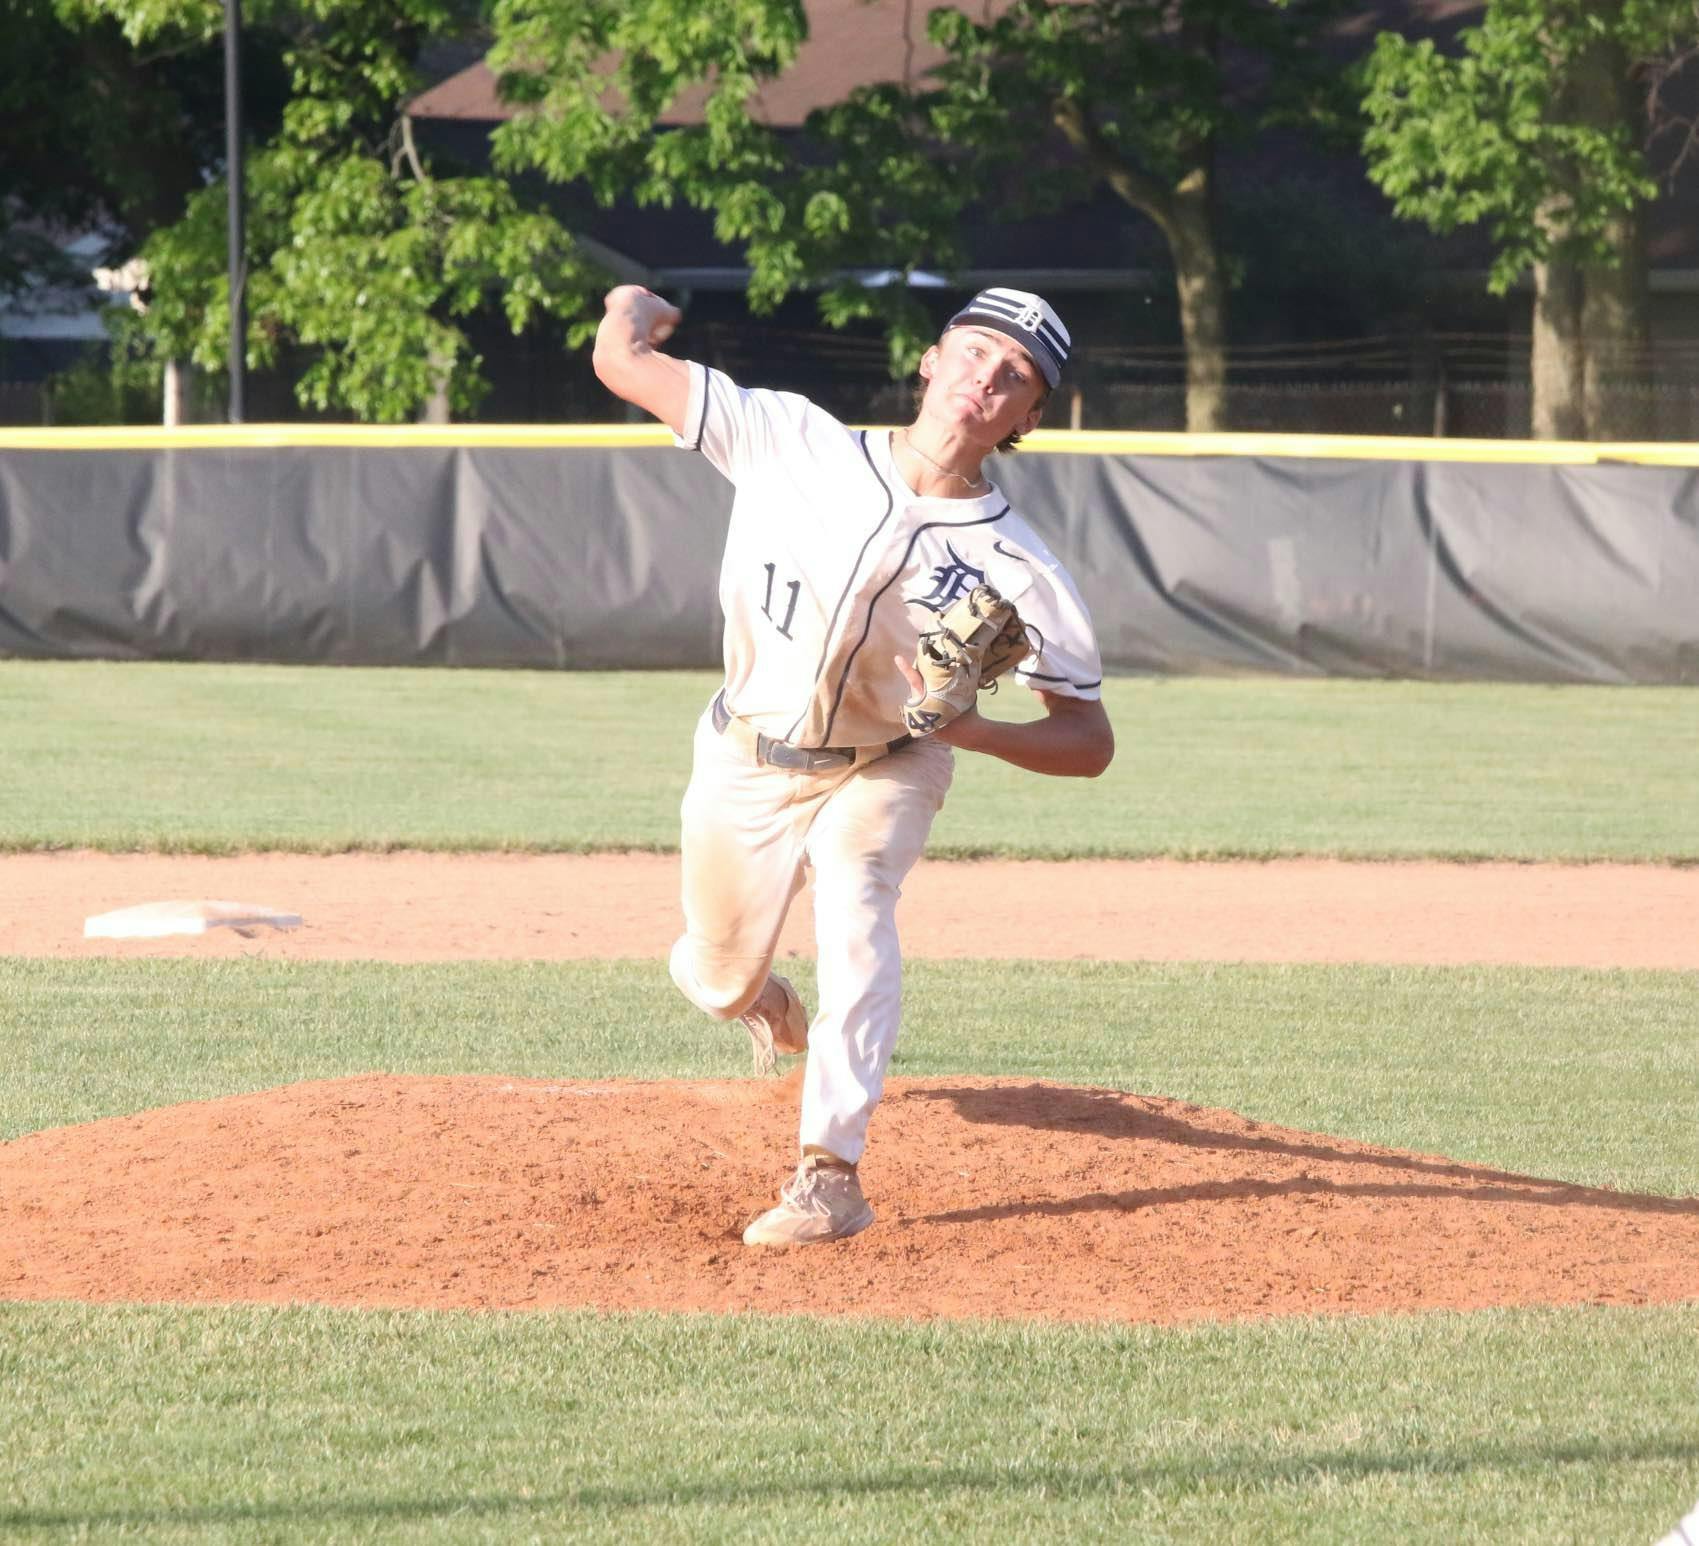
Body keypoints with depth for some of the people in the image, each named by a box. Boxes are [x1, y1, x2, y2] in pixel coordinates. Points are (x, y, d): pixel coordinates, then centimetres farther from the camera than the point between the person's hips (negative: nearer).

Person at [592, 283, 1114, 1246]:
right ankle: (768, 1004, 57)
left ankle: (831, 1176, -34)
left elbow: (1091, 742, -21)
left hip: (883, 775, -2)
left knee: (854, 904, -32)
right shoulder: (795, 442, -21)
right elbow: (622, 363, -16)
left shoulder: (1019, 570, -23)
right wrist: (633, 313, 7)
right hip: (745, 764, 2)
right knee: (715, 978, 15)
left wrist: (971, 728, -37)